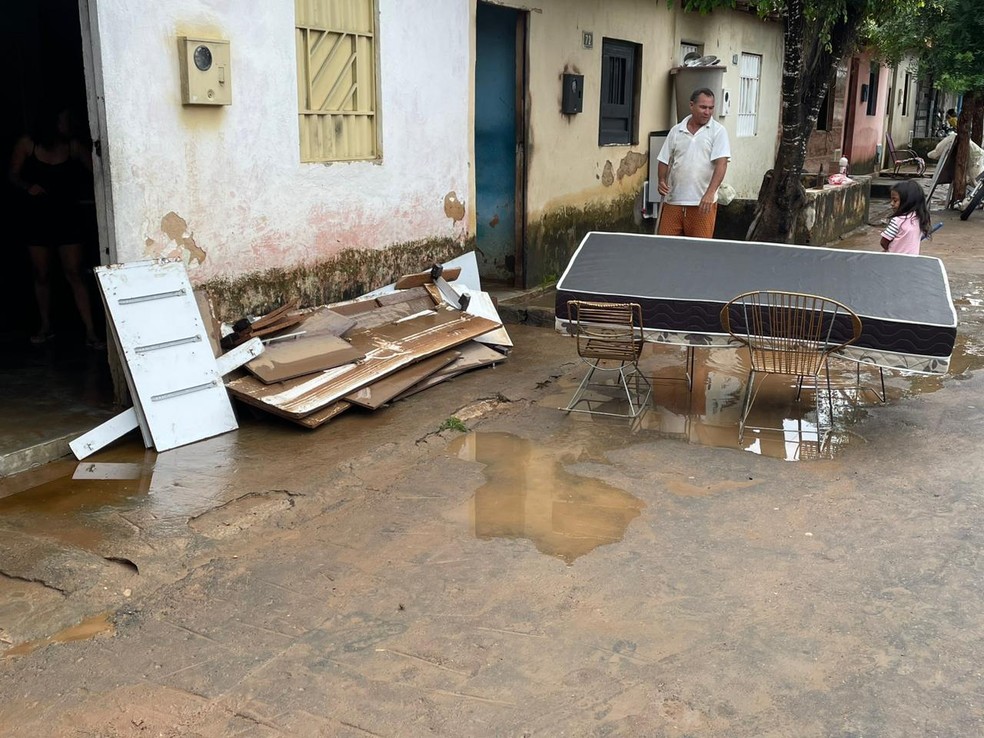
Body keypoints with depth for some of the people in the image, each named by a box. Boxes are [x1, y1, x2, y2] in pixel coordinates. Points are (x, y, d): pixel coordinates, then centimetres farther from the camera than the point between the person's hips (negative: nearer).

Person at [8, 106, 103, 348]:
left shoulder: (73, 146, -5)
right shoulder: (27, 144, -5)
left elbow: (93, 171, 3)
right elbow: (14, 176, 0)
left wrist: (80, 191, -7)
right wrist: (28, 186, -16)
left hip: (68, 218, -1)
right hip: (37, 218, 1)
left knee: (74, 274, -4)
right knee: (41, 275, 10)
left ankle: (91, 332, -4)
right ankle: (46, 327, 25)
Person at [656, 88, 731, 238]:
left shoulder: (718, 131, 0)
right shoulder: (676, 131, 11)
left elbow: (721, 163, -10)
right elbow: (664, 161, 16)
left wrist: (710, 193, -22)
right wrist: (662, 180, -4)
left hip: (703, 203, -3)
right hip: (673, 200, 3)